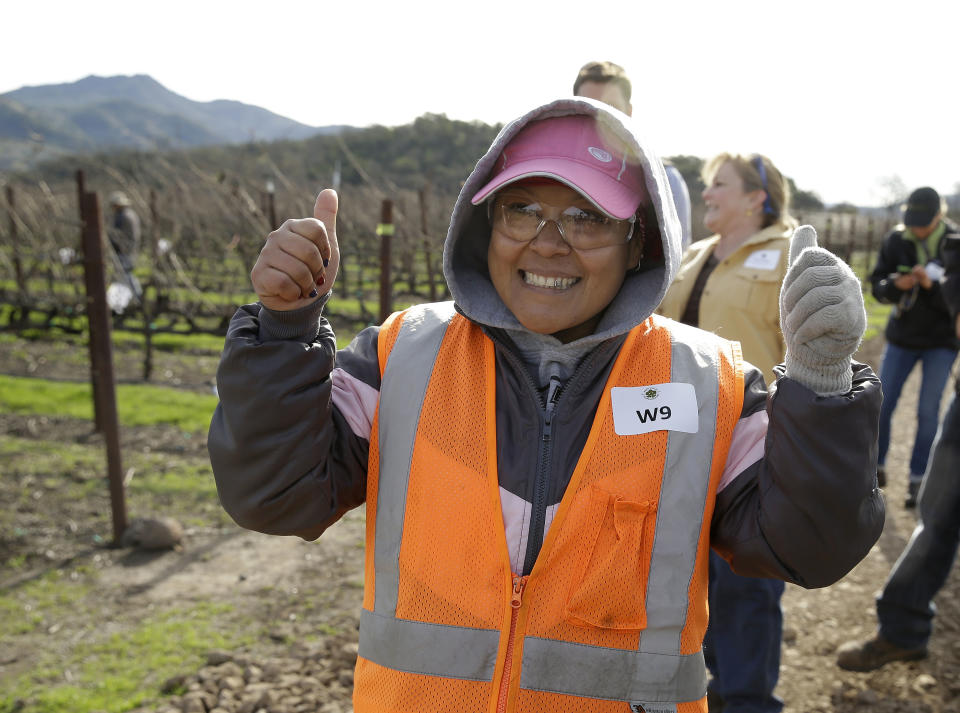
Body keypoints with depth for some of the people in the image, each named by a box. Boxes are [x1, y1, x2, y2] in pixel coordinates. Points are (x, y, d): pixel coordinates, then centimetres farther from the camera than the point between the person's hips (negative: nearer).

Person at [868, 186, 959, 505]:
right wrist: (896, 284, -24)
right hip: (902, 335, 2)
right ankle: (877, 466, 25)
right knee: (881, 405, 4)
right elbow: (876, 286, -3)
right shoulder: (896, 240, -6)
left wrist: (932, 285, -30)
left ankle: (918, 478, 15)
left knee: (927, 412, 2)